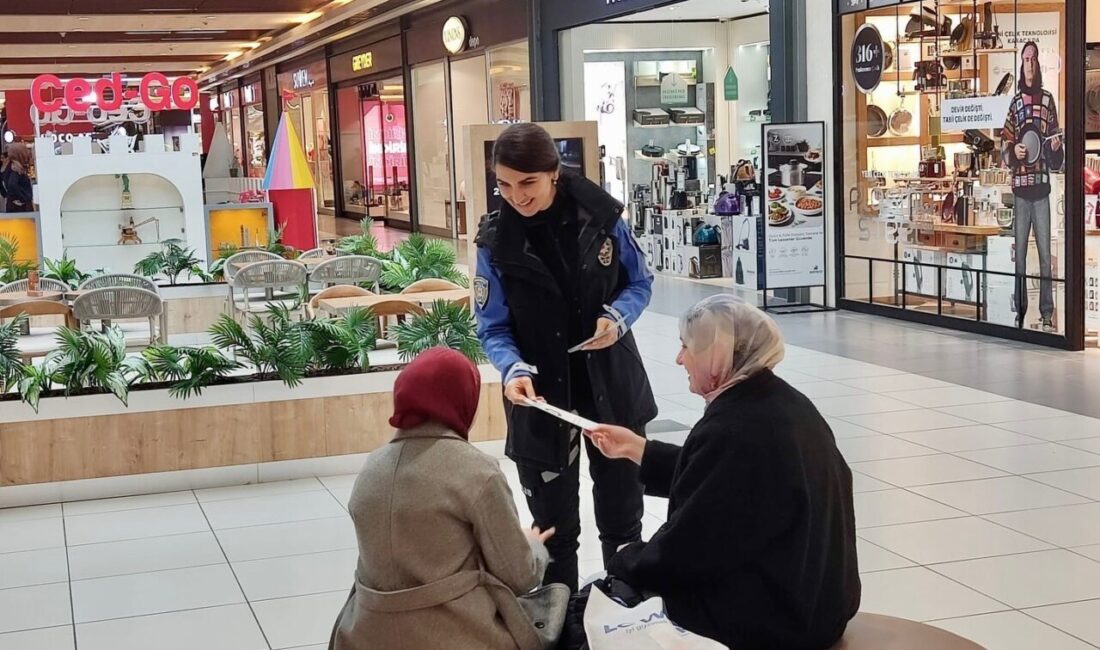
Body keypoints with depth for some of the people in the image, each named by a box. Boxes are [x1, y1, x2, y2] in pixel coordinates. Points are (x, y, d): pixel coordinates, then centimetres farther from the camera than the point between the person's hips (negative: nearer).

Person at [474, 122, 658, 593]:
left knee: (621, 511, 16)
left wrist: (618, 317, -17)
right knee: (553, 525, 7)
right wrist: (513, 370, -27)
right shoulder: (496, 241, -11)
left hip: (610, 382, 1)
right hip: (542, 393, -1)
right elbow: (493, 329, -7)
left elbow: (640, 283, 3)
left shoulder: (600, 215, -10)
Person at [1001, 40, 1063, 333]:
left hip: (1042, 187, -1)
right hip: (1020, 187, 2)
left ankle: (1047, 314, 2)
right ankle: (1019, 310, 11)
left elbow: (1058, 158, 7)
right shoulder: (1014, 104, 9)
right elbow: (1004, 145, 11)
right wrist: (1013, 151, -10)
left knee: (1045, 252, -2)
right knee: (1019, 250, 4)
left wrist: (1057, 149, -15)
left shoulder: (1048, 101, 5)